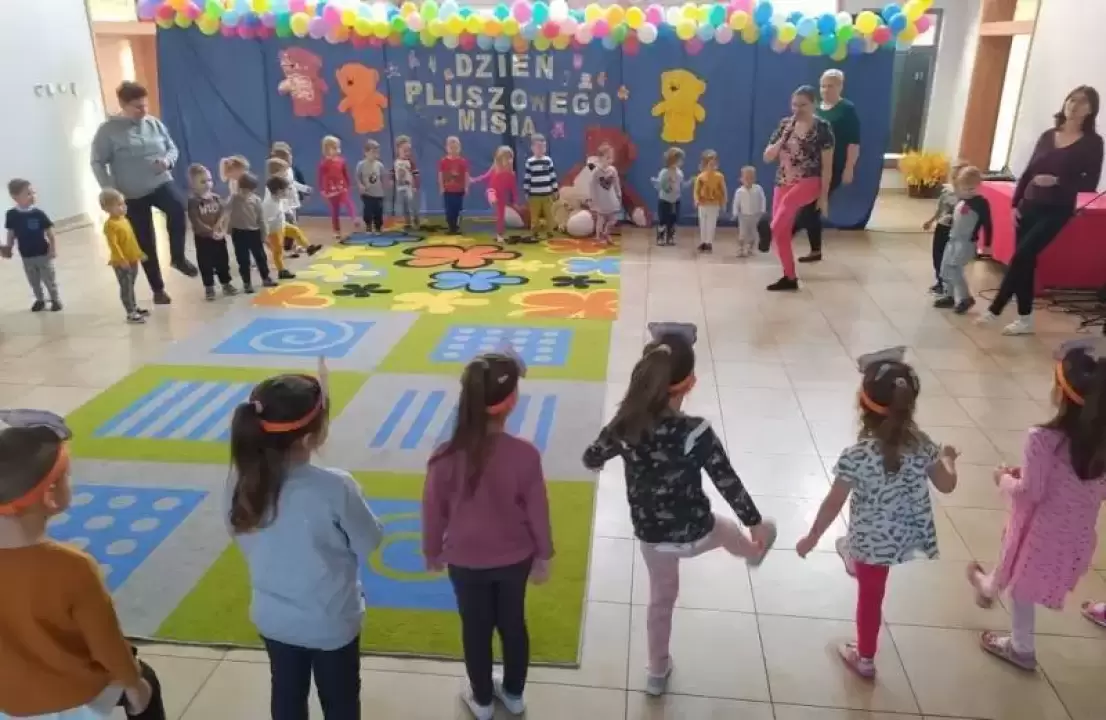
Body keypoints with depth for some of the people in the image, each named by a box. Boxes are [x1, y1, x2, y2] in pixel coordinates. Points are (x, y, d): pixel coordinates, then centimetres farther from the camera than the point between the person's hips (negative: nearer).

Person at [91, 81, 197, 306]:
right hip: (132, 195, -2)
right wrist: (111, 191, -15)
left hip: (160, 183, 2)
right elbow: (97, 163, -6)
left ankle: (178, 258, -15)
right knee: (146, 244, 3)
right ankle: (158, 289, 18)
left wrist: (167, 160, -10)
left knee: (177, 208, -33)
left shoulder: (154, 123, 3)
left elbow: (172, 148, 13)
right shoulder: (109, 130, -8)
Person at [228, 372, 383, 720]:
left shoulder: (243, 480, -18)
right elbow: (368, 546, -17)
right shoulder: (335, 488, -31)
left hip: (273, 618, 4)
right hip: (331, 621, -4)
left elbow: (242, 539, -2)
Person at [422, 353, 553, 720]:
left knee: (475, 630, 21)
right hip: (515, 559, 1)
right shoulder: (525, 455, -24)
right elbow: (538, 512, -11)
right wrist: (543, 555, 6)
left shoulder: (445, 457, -23)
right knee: (513, 624, 23)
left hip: (465, 562, 0)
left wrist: (432, 552, 10)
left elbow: (433, 513, -9)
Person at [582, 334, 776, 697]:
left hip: (651, 535, 3)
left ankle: (658, 672, 47)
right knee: (729, 531, 34)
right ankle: (755, 550, 69)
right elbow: (728, 483, -16)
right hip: (694, 532, -2)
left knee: (661, 599, 28)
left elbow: (591, 459, -1)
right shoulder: (696, 432, -28)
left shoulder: (626, 424, -18)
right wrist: (755, 522, 0)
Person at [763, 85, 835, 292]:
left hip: (808, 182, -5)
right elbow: (767, 157, 3)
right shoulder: (785, 124, 6)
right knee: (782, 233, 2)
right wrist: (783, 137, -13)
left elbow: (827, 165, -6)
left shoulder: (822, 127, -7)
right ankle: (789, 278, 13)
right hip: (783, 183, 5)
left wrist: (824, 196, -8)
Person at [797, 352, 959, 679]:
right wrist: (948, 459, 23)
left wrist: (811, 538, -6)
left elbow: (833, 504, -20)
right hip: (909, 535, 4)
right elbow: (947, 485, 1)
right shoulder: (922, 445, -14)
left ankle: (865, 659, 38)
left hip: (873, 540, -3)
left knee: (870, 596, 17)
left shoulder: (857, 456, -28)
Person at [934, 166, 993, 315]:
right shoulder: (960, 200, 8)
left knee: (953, 268, -17)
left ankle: (965, 298, -6)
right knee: (945, 268, 11)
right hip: (953, 239, 8)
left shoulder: (981, 203, -14)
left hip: (967, 242, -8)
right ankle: (950, 296, 25)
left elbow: (987, 224, -13)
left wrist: (987, 245, -14)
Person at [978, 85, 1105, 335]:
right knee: (1025, 261, 5)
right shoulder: (1048, 136, 8)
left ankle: (994, 310, -4)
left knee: (1020, 257, -13)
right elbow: (1028, 172, 9)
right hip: (1029, 206, 5)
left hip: (1056, 211, -5)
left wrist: (1057, 181, -20)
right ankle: (1025, 319, 15)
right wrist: (1016, 203, 3)